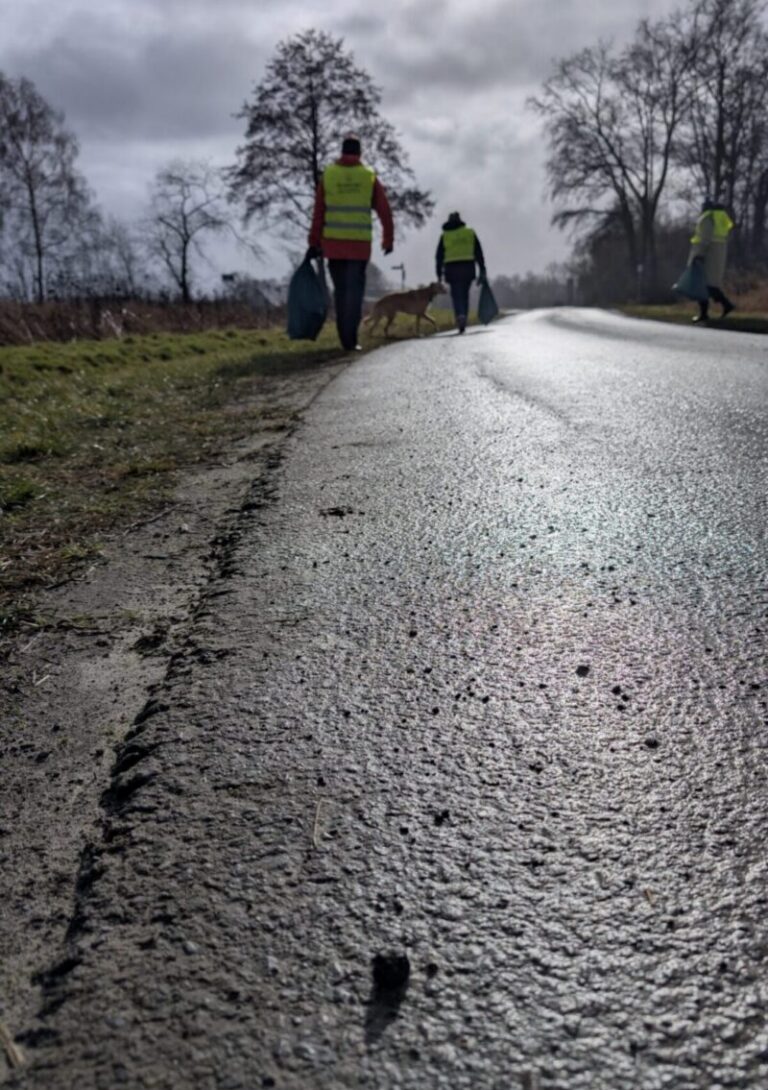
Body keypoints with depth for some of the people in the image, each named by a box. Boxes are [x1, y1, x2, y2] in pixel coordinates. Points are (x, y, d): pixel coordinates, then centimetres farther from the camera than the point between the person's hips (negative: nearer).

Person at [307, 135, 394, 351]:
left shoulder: (328, 175, 4)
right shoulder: (369, 177, 3)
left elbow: (318, 212, 1)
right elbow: (384, 212, 4)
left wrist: (314, 242, 4)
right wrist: (388, 240, 14)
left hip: (333, 243, 1)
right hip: (360, 243, -1)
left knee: (340, 290, 11)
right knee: (354, 290, 1)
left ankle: (345, 338, 12)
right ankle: (350, 339, -10)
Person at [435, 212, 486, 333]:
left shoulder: (444, 236, 8)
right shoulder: (470, 233, 10)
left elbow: (439, 256, 6)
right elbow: (478, 252, 6)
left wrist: (439, 273, 10)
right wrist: (482, 269, 7)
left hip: (452, 269, -1)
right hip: (468, 268, 1)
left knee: (456, 296, -1)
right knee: (465, 295, 11)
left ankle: (460, 315, -27)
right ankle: (463, 322, 9)